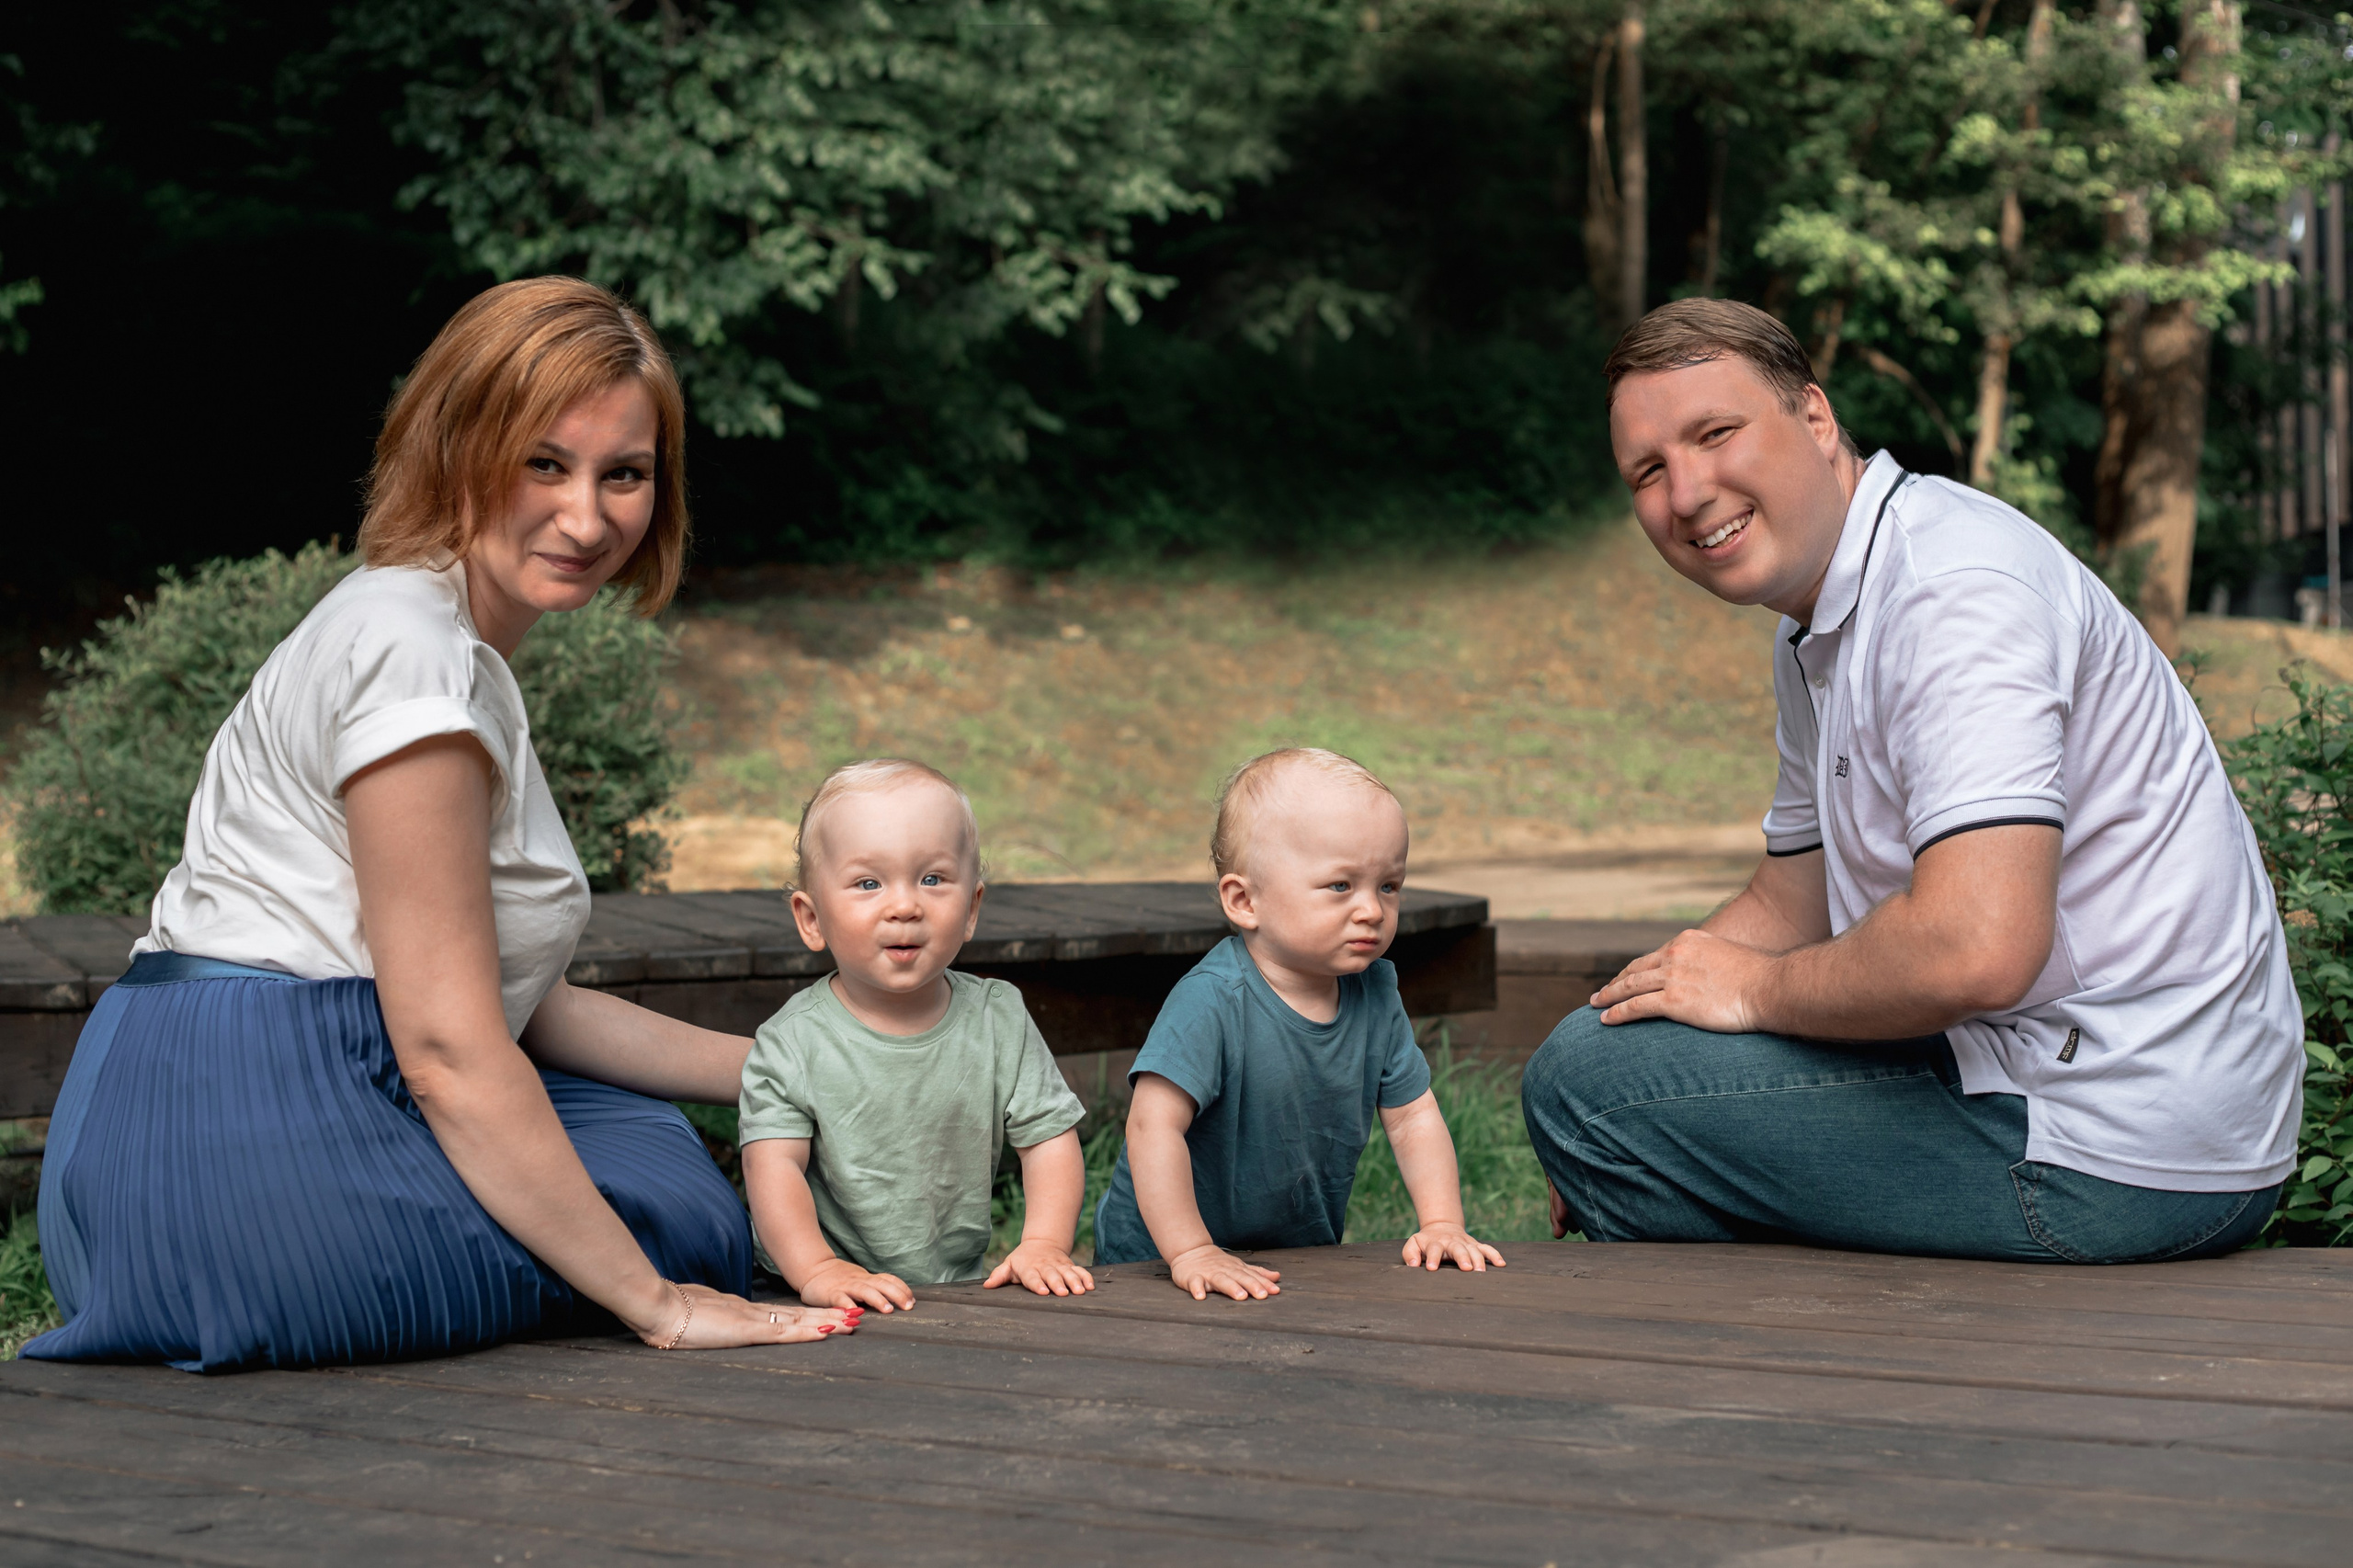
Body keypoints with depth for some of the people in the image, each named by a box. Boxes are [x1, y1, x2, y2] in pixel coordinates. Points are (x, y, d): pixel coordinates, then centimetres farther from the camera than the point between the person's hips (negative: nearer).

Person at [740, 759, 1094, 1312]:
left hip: (963, 1284, 3)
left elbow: (1049, 1138, 5)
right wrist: (818, 1271, -26)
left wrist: (1044, 1244, -10)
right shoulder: (793, 1043, -5)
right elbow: (774, 1167, -12)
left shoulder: (999, 1022, 3)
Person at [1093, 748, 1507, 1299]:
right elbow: (1155, 1126, -28)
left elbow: (1413, 1117, 6)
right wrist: (1191, 1253, -30)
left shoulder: (1375, 994, 0)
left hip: (1301, 1261, 5)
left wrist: (1441, 1224, -6)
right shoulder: (1214, 1000, -23)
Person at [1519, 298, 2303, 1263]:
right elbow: (1790, 905, 23)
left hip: (2109, 1158, -11)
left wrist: (1756, 990, -14)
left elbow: (1977, 948, -31)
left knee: (1584, 1079, -10)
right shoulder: (1817, 631, 14)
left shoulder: (1952, 586, -20)